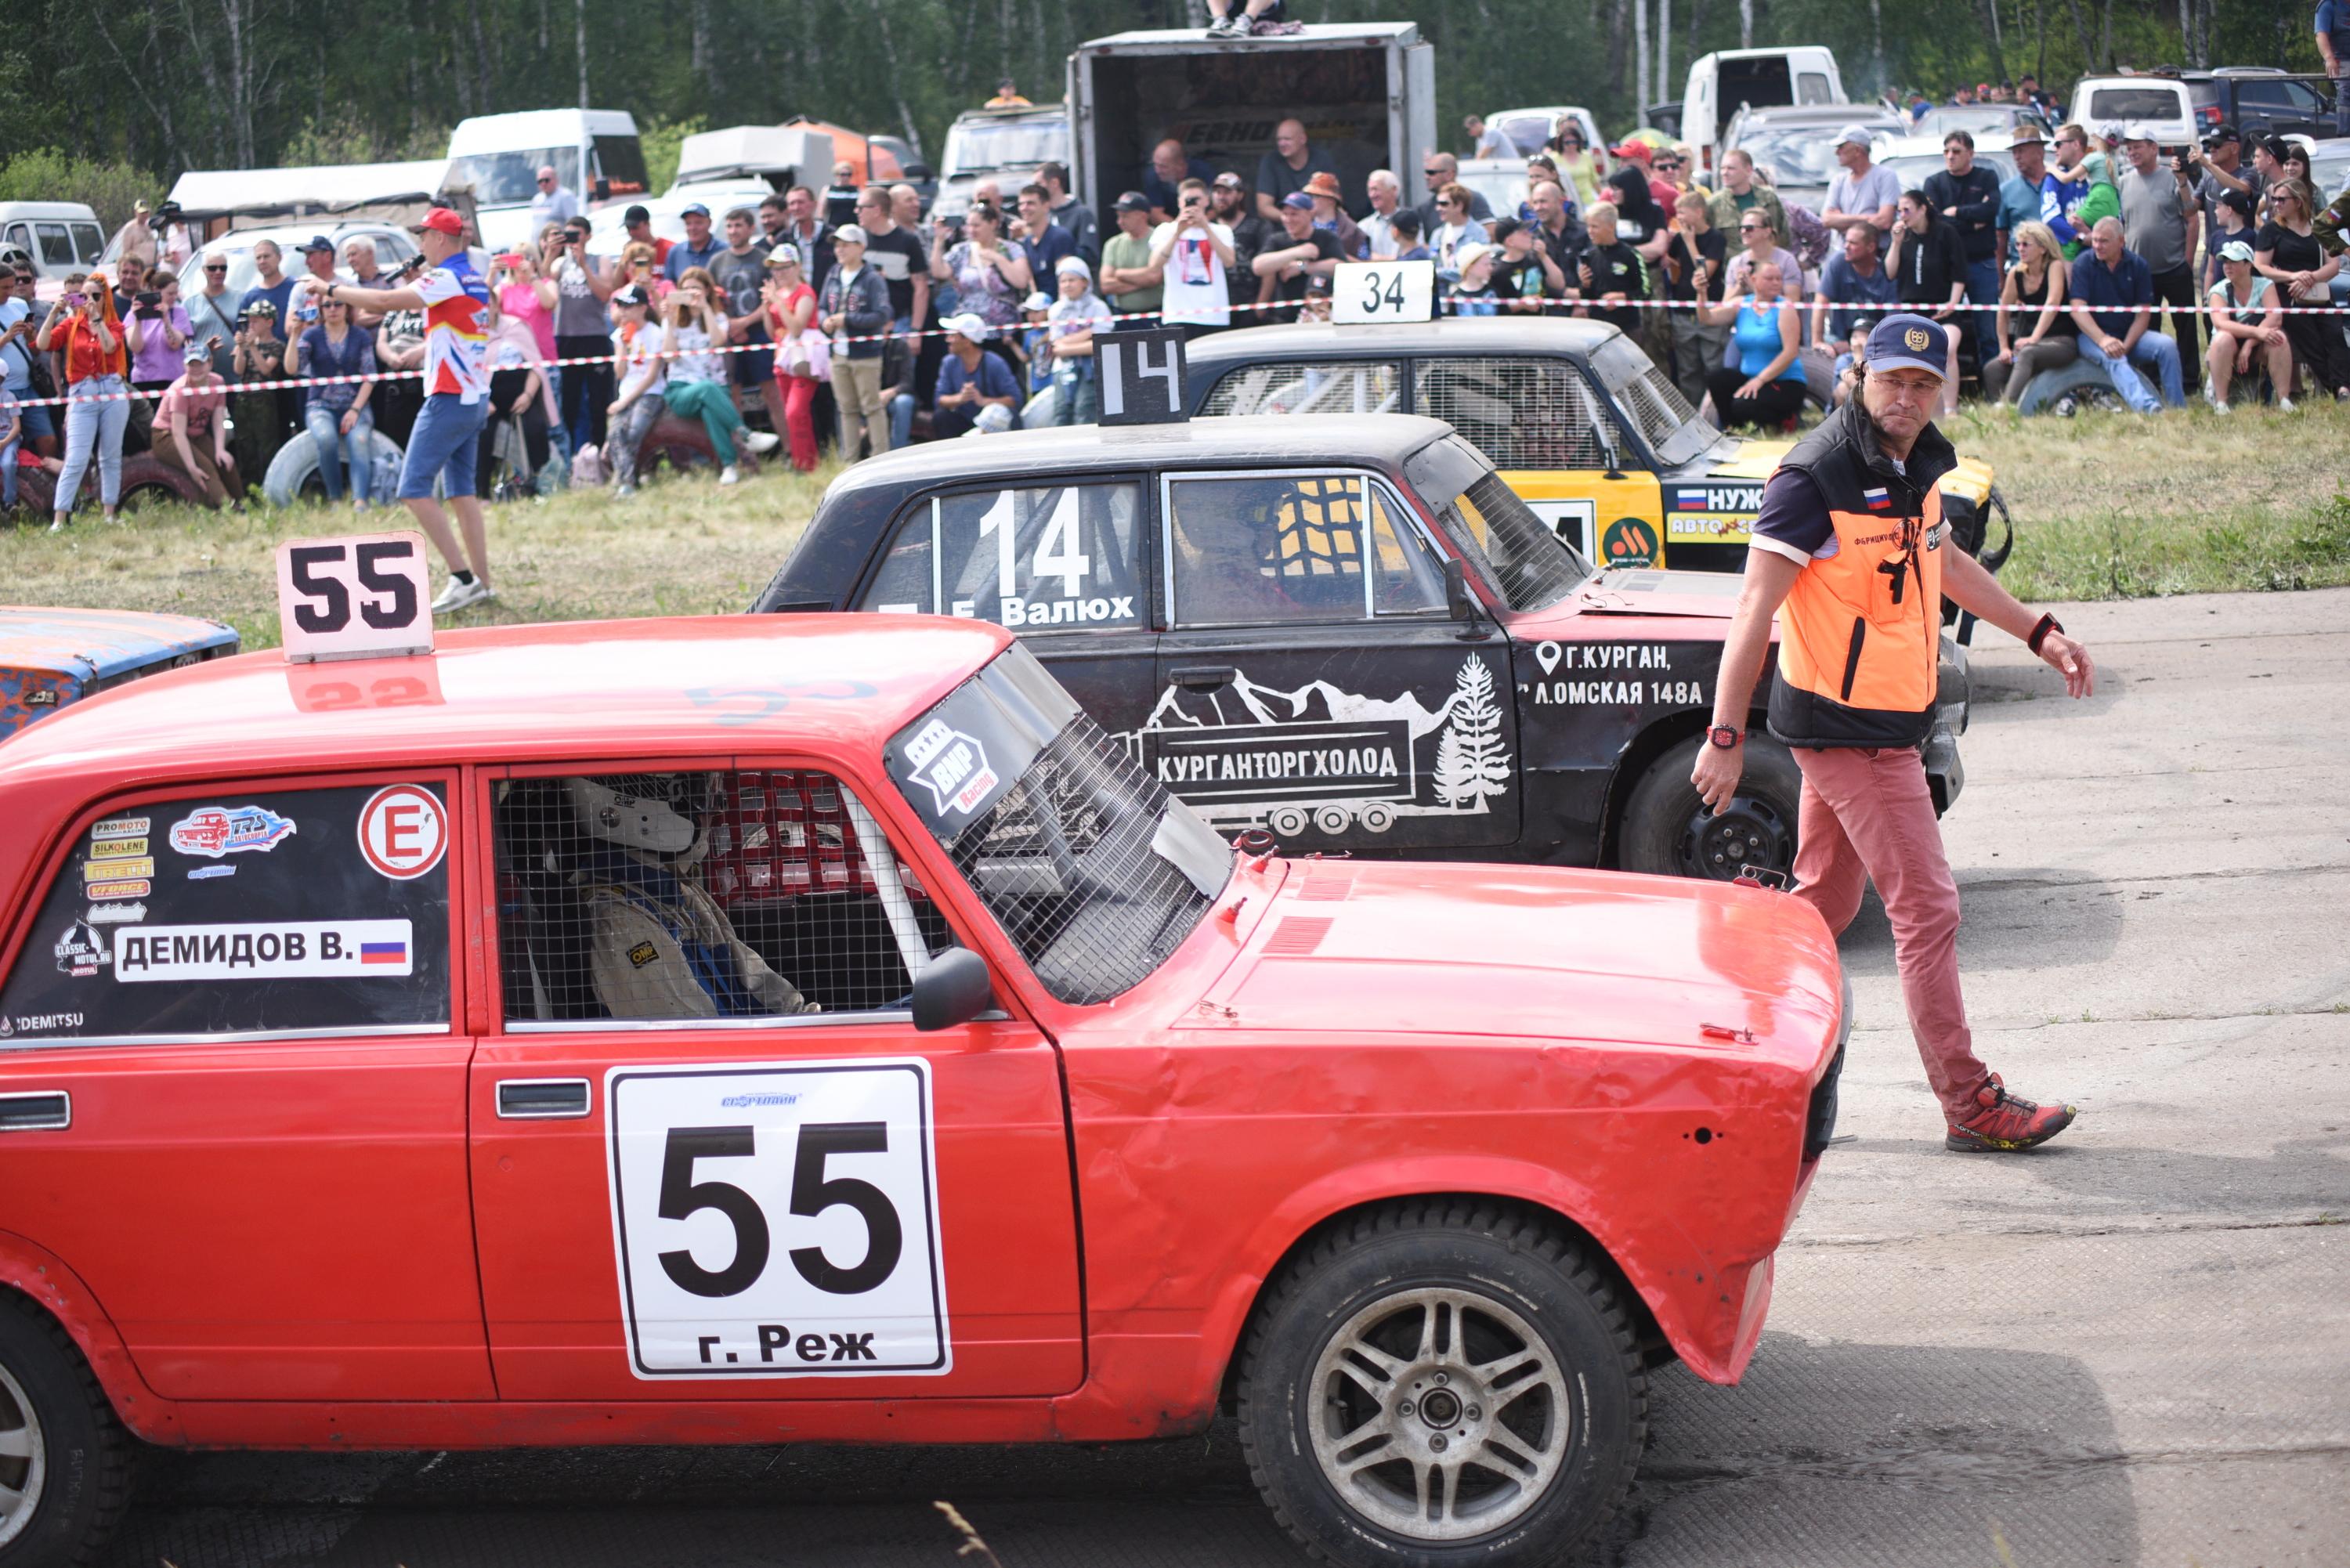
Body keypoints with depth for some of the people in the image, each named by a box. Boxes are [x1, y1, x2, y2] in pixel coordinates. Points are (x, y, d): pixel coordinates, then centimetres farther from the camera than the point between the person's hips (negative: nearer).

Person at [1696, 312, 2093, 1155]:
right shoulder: (1817, 474, -18)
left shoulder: (1915, 465, 9)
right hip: (1850, 726, -9)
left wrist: (2040, 633, 28)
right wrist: (1726, 735, -25)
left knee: (1825, 900, 16)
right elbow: (1756, 605, -20)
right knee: (1926, 909, -6)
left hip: (1882, 720, 9)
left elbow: (1944, 561, 28)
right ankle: (1970, 1105, 0)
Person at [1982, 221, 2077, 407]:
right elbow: (2004, 313, 10)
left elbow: (2052, 305, -19)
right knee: (1992, 368, -19)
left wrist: (2034, 338, -28)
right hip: (2031, 343, 6)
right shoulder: (2016, 274, 8)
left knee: (2027, 354, -37)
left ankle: (2010, 404, -50)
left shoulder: (2055, 267, -6)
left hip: (2062, 343, -6)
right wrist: (2004, 348, 0)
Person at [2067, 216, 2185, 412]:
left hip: (2130, 336, 3)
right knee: (2113, 358, -35)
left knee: (2166, 345, -21)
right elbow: (2078, 309, -12)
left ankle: (2178, 409, -19)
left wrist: (2126, 345, -16)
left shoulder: (2137, 265, 3)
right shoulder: (2083, 264, -3)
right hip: (2093, 336, -3)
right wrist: (2103, 340, -27)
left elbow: (2143, 312, 0)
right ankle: (2146, 407, -57)